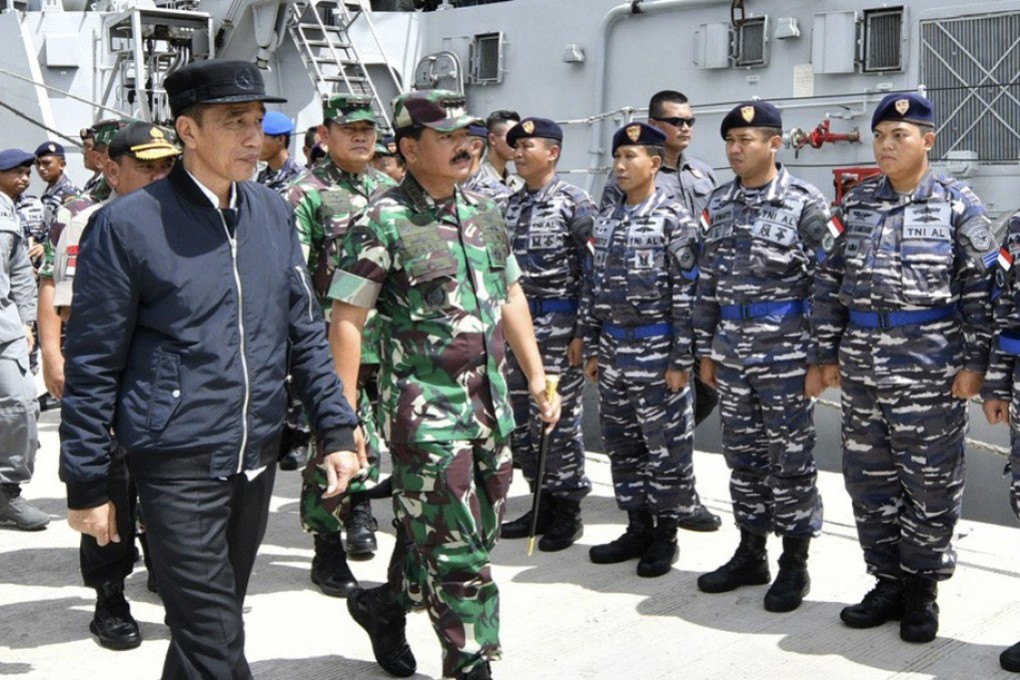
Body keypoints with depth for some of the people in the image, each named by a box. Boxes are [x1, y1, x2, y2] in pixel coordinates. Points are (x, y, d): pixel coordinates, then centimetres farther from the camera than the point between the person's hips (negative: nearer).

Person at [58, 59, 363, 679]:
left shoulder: (274, 213, 6)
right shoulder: (127, 225, -10)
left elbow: (305, 332, 10)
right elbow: (93, 365, -6)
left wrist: (338, 430, 3)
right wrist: (87, 483, -5)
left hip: (257, 458, 5)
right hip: (179, 462, -5)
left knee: (211, 626, 19)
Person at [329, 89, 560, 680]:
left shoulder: (485, 213, 10)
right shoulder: (384, 222, -11)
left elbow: (510, 297, 19)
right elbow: (347, 320, -11)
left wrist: (537, 376, 15)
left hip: (490, 403, 7)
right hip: (426, 409, -7)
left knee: (478, 535, 17)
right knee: (456, 550, -1)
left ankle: (385, 605, 39)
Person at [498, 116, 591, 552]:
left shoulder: (575, 203, -7)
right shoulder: (511, 205, 13)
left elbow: (592, 270, -10)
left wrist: (583, 332, -14)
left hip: (558, 327, -7)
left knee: (558, 418, -1)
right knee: (521, 419, 10)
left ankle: (568, 511, 12)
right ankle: (543, 502, 23)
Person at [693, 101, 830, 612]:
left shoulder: (805, 204, -8)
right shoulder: (719, 204, 9)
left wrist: (820, 359, -12)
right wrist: (705, 350, 11)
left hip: (787, 356, -5)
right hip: (732, 356, 6)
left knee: (790, 460, 4)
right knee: (742, 458, 13)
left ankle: (794, 564, 16)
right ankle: (751, 554, 26)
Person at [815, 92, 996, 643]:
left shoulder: (956, 204, -2)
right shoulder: (856, 203, 8)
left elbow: (980, 287, -4)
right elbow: (829, 280, 10)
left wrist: (974, 361, -9)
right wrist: (828, 352, 7)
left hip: (930, 367, -4)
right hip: (862, 365, 4)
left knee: (930, 482, 4)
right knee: (867, 477, 10)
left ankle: (921, 589, 20)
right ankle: (888, 582, 25)